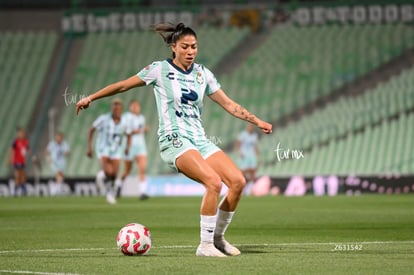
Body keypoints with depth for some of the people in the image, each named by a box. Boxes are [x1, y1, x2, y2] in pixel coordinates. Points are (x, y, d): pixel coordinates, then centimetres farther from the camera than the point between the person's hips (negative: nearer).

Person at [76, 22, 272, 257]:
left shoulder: (203, 74, 12)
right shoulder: (160, 70, -2)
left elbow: (228, 104, 16)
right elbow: (123, 86, 6)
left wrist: (257, 121, 10)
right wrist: (91, 97, 7)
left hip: (200, 140, 6)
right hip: (174, 140, -6)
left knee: (238, 181, -12)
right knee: (214, 182, -28)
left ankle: (218, 238, 5)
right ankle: (205, 245, -18)